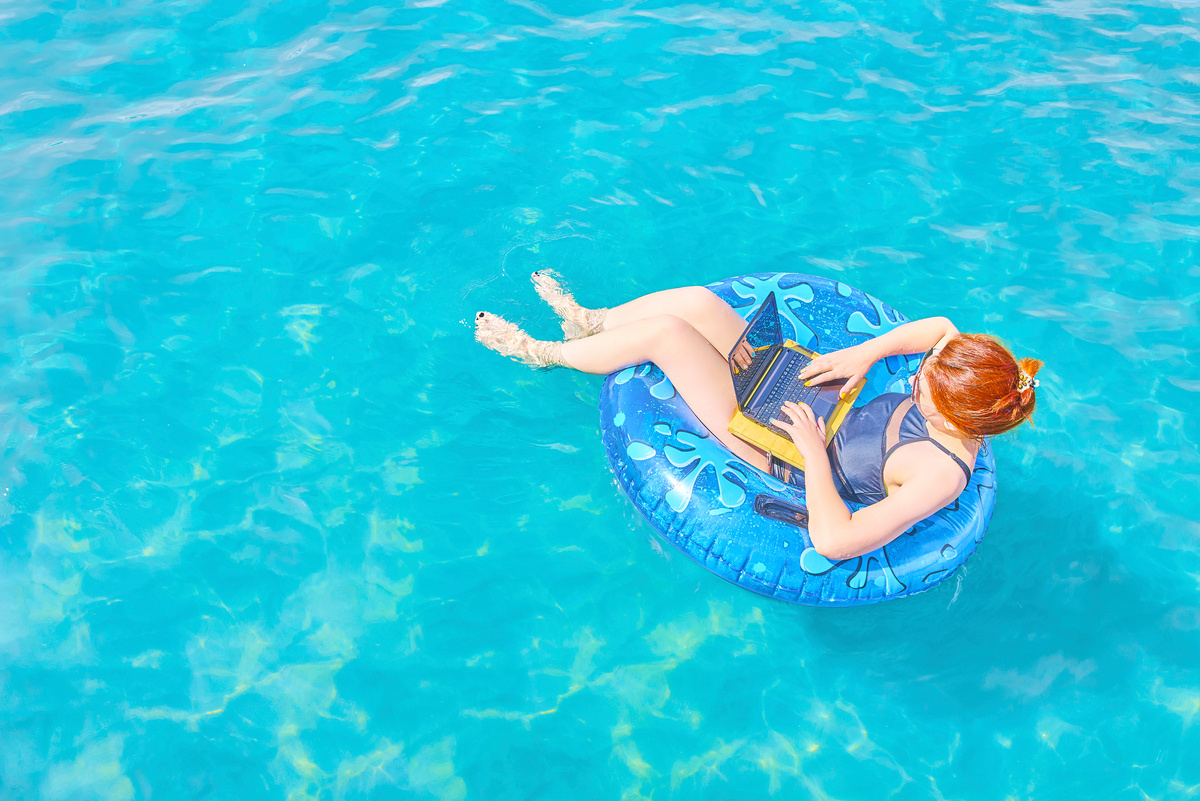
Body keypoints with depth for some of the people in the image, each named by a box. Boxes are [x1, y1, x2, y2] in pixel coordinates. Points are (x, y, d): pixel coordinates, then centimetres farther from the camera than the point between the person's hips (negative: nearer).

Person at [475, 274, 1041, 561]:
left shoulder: (941, 475, -33)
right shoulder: (963, 381, -12)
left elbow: (833, 541, -38)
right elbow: (939, 326, 7)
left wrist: (813, 451, -28)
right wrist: (865, 353, -6)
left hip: (778, 453, -8)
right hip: (801, 399, 8)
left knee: (664, 332, -16)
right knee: (696, 300, -2)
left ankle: (542, 353, 13)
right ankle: (589, 321, 28)